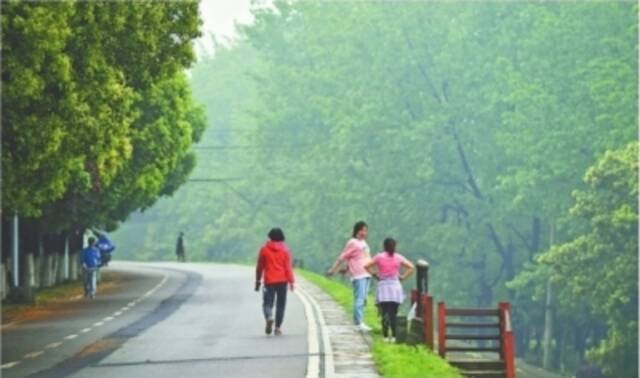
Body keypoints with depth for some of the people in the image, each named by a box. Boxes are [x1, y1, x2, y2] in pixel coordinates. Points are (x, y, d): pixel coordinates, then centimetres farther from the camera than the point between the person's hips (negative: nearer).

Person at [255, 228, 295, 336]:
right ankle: (278, 327, 9)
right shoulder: (285, 249, 0)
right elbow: (288, 266, -5)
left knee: (267, 303, 1)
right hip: (282, 281, 0)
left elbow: (259, 266, 5)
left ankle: (269, 317, -30)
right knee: (280, 304, 10)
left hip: (269, 281, 0)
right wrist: (291, 281, -4)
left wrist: (258, 281, 14)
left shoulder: (264, 249, 1)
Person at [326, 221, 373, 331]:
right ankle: (359, 323, -14)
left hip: (366, 275, 9)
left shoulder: (363, 242, 17)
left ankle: (357, 321, 19)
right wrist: (332, 270, -5)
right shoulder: (352, 243, -7)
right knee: (359, 299, -12)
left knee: (363, 299, 11)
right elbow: (342, 258, -6)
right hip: (358, 275, -9)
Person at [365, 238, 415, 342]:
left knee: (385, 313, -1)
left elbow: (367, 266, -3)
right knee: (393, 313, 4)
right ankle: (394, 336, -3)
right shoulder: (398, 257, 2)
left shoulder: (379, 257, 0)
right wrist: (403, 277, 3)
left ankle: (385, 336, -8)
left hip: (383, 286, -1)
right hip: (395, 286, 1)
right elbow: (411, 267, -1)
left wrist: (375, 275, 4)